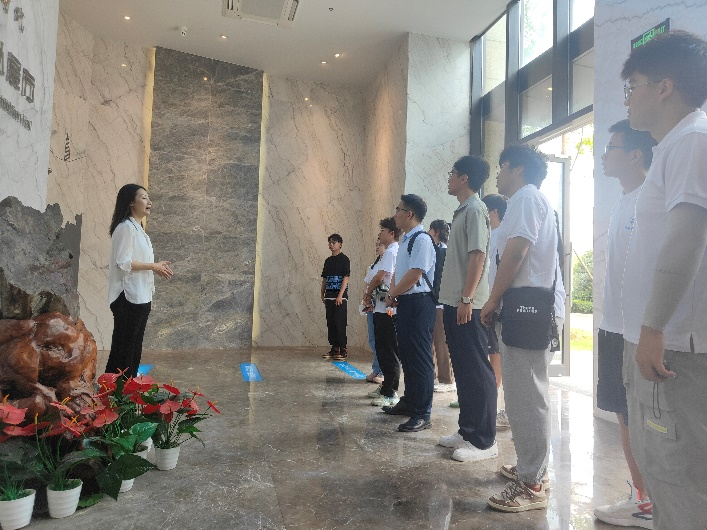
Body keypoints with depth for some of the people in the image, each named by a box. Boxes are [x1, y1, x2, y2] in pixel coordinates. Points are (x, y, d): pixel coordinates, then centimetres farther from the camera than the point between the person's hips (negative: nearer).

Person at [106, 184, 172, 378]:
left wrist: (156, 268, 7)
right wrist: (153, 266, -14)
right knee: (123, 349, -4)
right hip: (128, 298, -10)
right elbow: (123, 262, -20)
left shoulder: (138, 228, 17)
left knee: (135, 348, 14)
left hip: (140, 297, 10)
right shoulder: (126, 227, -12)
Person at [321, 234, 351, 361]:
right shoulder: (328, 260, 15)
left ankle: (343, 350, -2)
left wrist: (340, 295, -17)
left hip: (340, 296, -7)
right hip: (329, 296, 7)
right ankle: (334, 348, 15)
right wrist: (322, 294, 12)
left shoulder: (344, 259, -4)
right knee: (330, 323, 8)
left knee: (340, 323, -7)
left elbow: (346, 278, -11)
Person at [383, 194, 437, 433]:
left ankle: (422, 414, 5)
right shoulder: (406, 240, 15)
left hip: (419, 303, -10)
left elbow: (414, 275, -20)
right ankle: (409, 402, 34)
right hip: (406, 303, 10)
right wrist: (393, 293, 4)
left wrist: (392, 294, -9)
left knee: (419, 357, -4)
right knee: (406, 354, 18)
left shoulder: (422, 239, -14)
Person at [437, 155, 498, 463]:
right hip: (454, 303, 10)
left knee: (477, 371, -3)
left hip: (468, 305, -10)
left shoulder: (475, 210, -10)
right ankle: (467, 431, 25)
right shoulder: (462, 211, 18)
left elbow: (478, 256, -18)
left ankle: (484, 441, 6)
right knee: (463, 369, 14)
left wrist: (467, 299, -21)